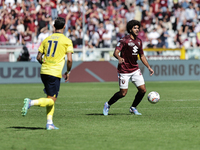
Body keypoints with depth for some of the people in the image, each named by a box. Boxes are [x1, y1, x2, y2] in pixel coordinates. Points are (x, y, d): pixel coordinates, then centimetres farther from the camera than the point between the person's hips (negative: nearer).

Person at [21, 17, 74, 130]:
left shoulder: (47, 39, 12)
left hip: (44, 71, 6)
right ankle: (31, 103, -27)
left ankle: (50, 123, 10)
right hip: (55, 73, -6)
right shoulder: (67, 41, -3)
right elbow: (69, 59, -10)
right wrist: (68, 72, 6)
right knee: (51, 100, -4)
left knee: (51, 98, 17)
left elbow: (39, 57, 11)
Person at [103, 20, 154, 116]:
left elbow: (142, 56, 20)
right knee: (123, 93, -6)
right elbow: (115, 53, -22)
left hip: (135, 69, 6)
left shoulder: (139, 41, 9)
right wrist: (119, 58, -44)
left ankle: (133, 108, 17)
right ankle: (108, 105, 18)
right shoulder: (124, 40, -12)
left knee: (143, 90, -3)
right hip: (124, 71, -6)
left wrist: (149, 67, 16)